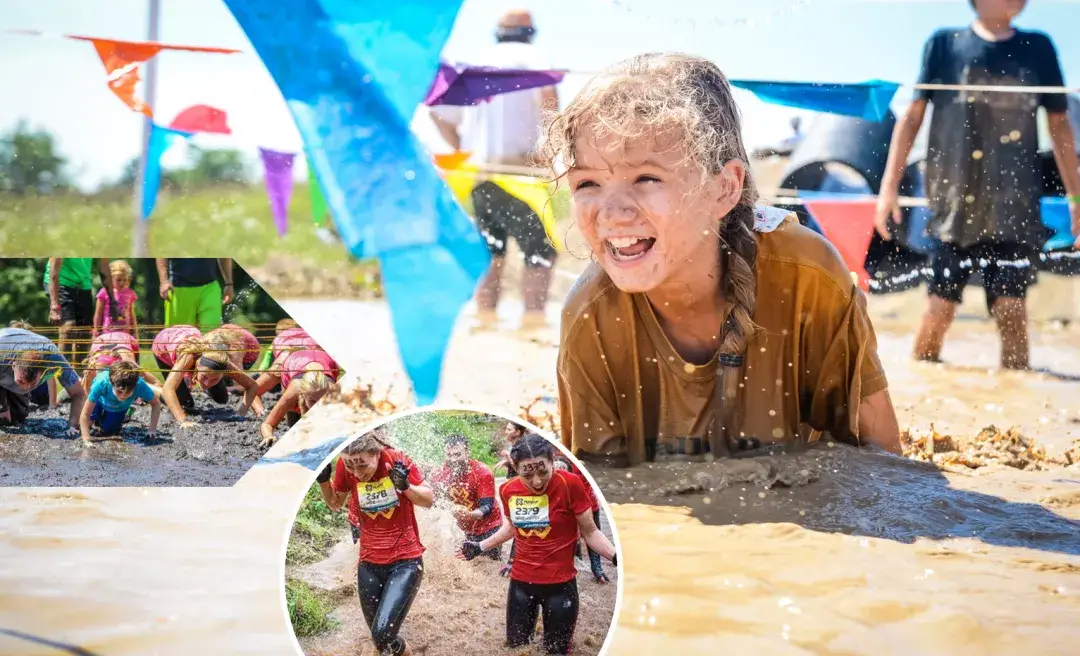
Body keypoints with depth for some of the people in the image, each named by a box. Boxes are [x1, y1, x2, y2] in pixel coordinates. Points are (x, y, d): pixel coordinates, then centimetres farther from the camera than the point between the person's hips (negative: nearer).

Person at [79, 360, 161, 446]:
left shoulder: (140, 385, -44)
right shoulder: (101, 384, -47)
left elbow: (156, 404, -24)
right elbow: (85, 414, -38)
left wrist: (152, 429, -31)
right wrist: (87, 441, -44)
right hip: (100, 400, -1)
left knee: (106, 431, -3)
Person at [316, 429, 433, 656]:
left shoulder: (398, 461, -16)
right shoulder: (345, 467, -10)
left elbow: (429, 500, -2)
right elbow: (335, 504, 10)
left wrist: (405, 486, -22)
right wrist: (323, 480, -9)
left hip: (406, 561, -3)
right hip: (369, 563, 4)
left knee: (383, 634, -18)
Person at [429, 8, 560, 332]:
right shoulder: (530, 57, 0)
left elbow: (440, 114, 21)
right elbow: (547, 92, -22)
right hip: (517, 170, -6)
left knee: (491, 250, 17)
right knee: (541, 252, -2)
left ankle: (485, 318, 14)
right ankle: (533, 320, -16)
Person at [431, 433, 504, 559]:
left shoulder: (483, 473, -22)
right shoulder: (441, 473, -10)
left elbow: (487, 507, -27)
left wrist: (469, 514, -46)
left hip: (489, 527, -4)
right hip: (465, 530, 4)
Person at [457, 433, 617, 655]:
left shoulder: (570, 484, -19)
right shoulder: (508, 490, -5)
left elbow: (589, 532, -10)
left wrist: (617, 558, -24)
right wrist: (480, 547, 21)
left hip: (560, 584, -4)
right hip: (520, 582, 4)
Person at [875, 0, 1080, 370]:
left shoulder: (1038, 49, 7)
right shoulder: (944, 45, 2)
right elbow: (912, 116, 3)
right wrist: (890, 184, -4)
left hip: (1015, 206, 1)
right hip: (955, 203, -1)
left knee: (1011, 307, -7)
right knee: (941, 306, 2)